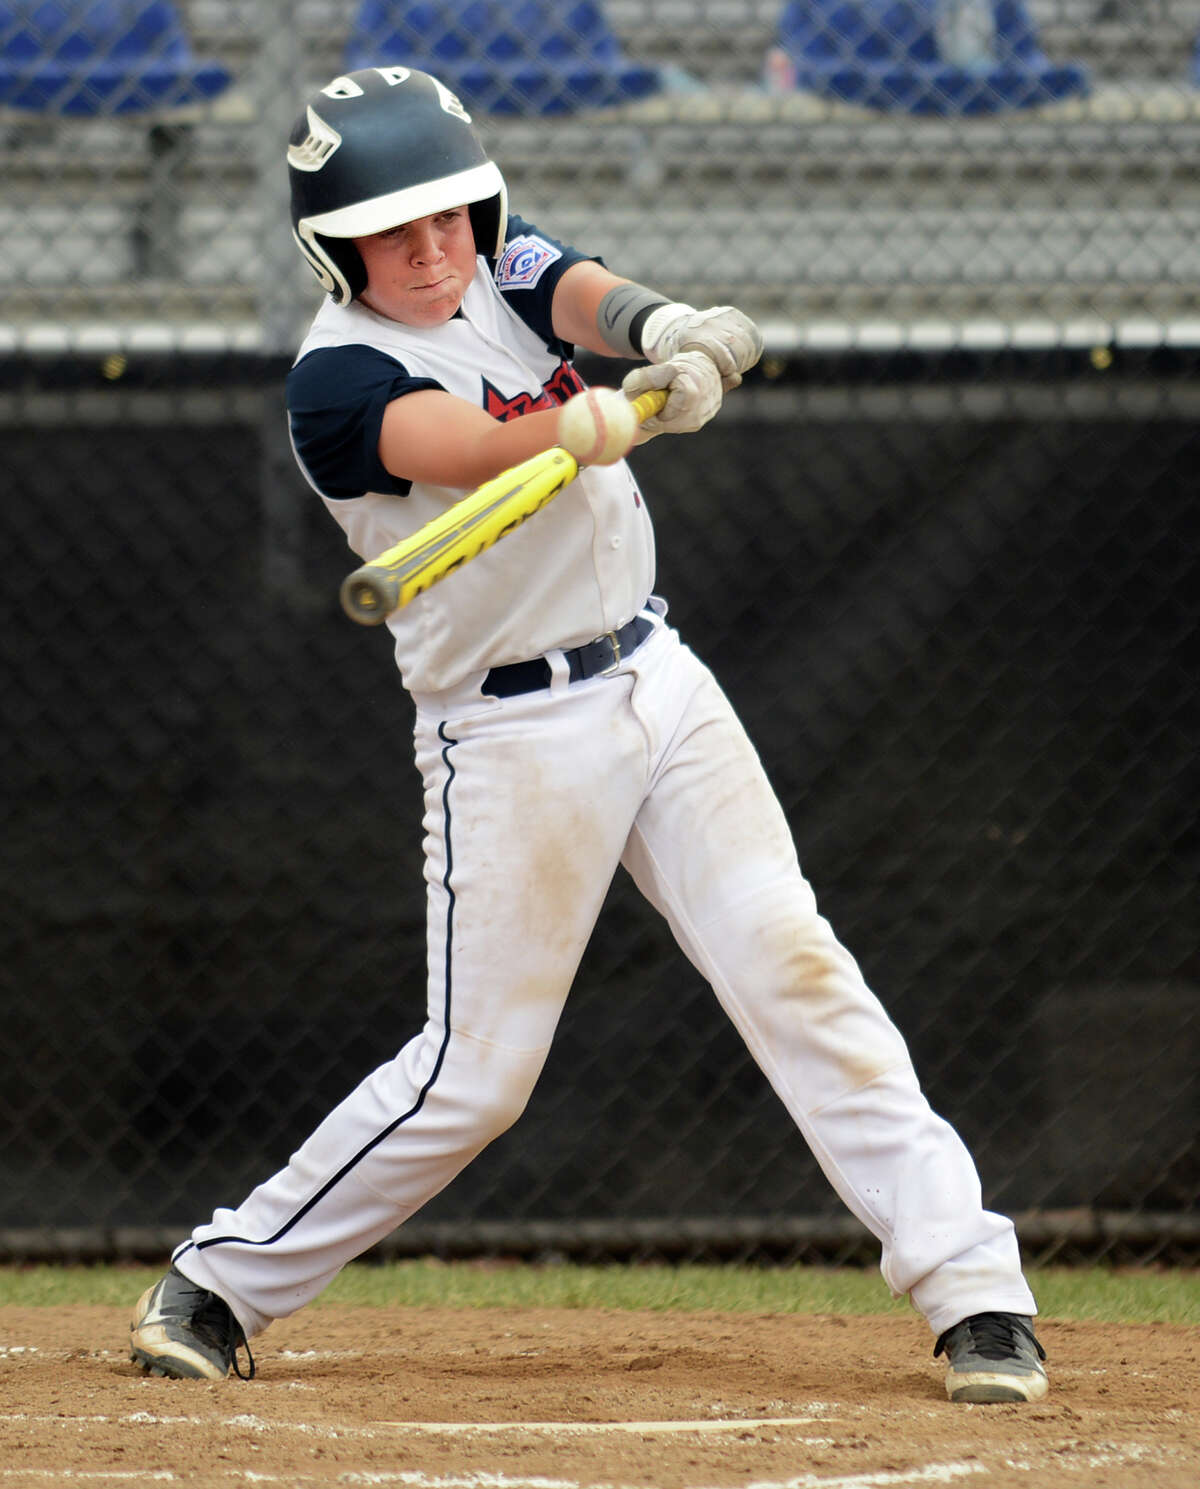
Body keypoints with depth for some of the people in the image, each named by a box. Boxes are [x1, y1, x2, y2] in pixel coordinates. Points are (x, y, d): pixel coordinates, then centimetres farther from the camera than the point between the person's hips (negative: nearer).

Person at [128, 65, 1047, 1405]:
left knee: (792, 966, -7)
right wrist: (624, 417, -52)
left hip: (658, 684, 5)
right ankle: (219, 1280, 14)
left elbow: (582, 296, -15)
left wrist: (660, 329, -39)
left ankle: (971, 1289, -10)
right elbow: (479, 452, -32)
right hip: (510, 733, -5)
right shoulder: (339, 381, -13)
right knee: (474, 1073, -2)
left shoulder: (499, 265, 7)